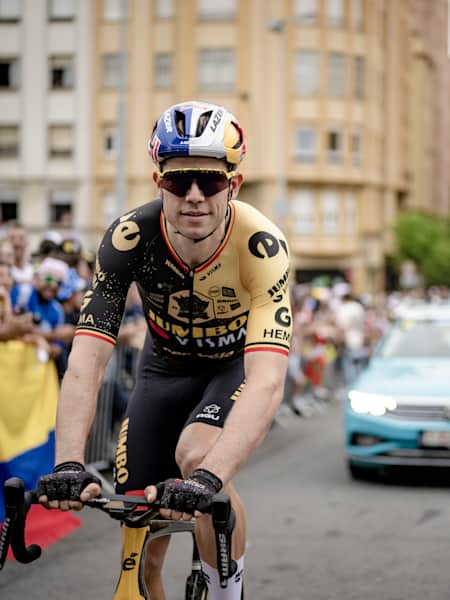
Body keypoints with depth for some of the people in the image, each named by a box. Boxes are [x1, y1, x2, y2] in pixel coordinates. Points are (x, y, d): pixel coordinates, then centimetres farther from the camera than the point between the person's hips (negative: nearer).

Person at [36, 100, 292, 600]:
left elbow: (267, 381, -43)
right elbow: (86, 360, -32)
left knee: (196, 455, -34)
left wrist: (207, 478, -57)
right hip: (167, 367, 2)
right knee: (141, 557, -4)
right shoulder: (129, 238, -28)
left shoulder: (262, 246, -33)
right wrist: (68, 463, -48)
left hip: (240, 364, -2)